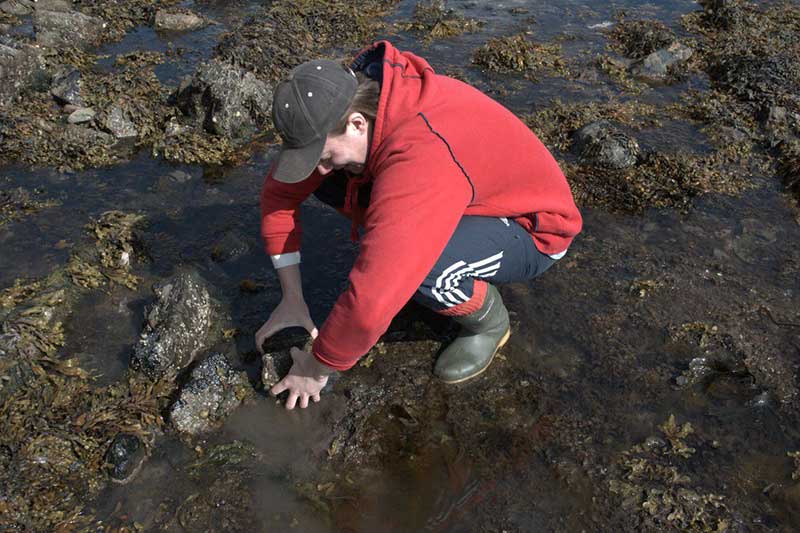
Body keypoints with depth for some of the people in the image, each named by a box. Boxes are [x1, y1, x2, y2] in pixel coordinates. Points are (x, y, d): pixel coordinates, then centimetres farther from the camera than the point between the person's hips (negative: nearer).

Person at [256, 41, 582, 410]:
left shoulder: (420, 157, -41)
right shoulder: (342, 106, -15)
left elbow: (370, 304, -43)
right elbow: (280, 189, -4)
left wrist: (317, 368, -25)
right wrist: (292, 299, -7)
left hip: (530, 229, -7)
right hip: (474, 197, 7)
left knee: (409, 264, -38)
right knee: (326, 184, -7)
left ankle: (487, 317, -5)